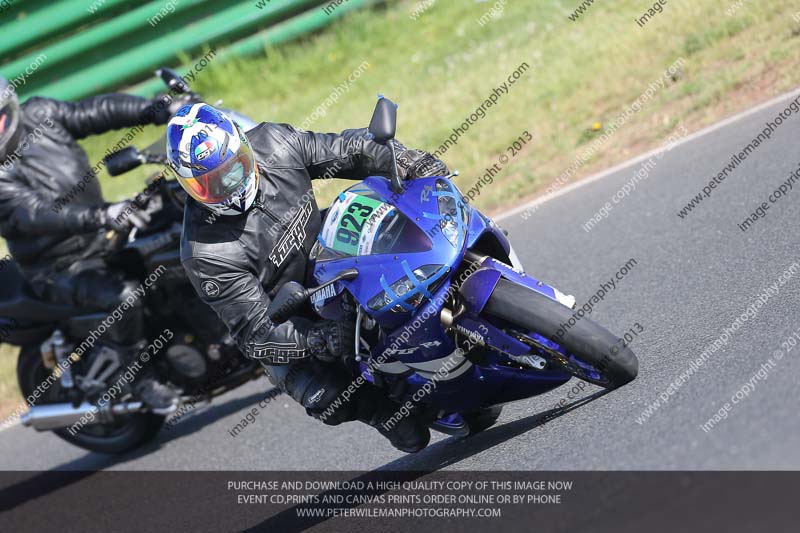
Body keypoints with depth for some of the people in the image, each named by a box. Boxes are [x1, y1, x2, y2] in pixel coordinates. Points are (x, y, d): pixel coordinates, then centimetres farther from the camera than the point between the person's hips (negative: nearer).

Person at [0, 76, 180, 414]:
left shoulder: (38, 115, -5)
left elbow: (97, 112, -5)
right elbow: (36, 215, -39)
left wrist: (161, 109, -18)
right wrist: (101, 217, -53)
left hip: (98, 244, 8)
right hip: (62, 270, -8)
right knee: (124, 295, -32)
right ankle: (140, 377, -9)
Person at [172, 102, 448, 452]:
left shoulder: (274, 144, -18)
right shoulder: (206, 255, -31)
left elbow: (344, 150, -4)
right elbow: (255, 332, -29)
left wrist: (407, 160, -19)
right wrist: (321, 340, -43)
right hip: (284, 326, -5)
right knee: (330, 400, -27)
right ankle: (381, 409, 2)